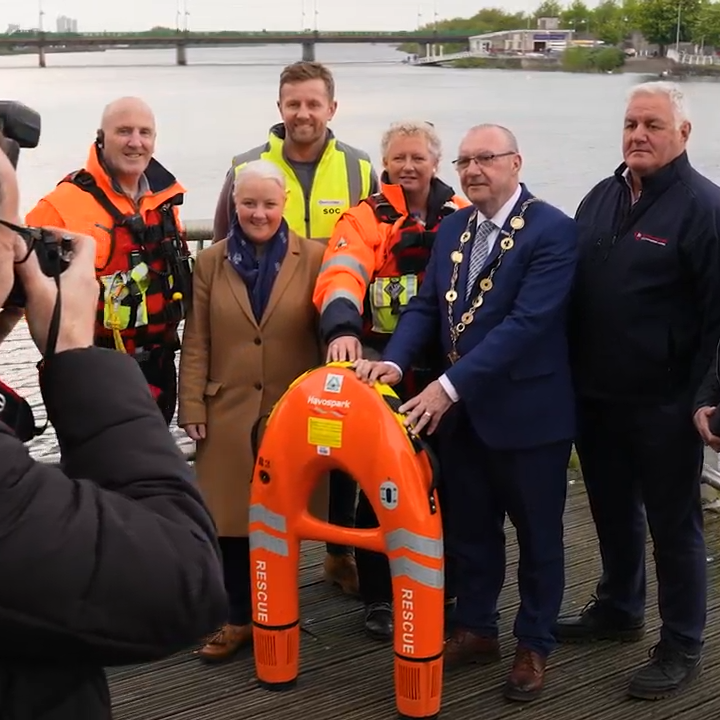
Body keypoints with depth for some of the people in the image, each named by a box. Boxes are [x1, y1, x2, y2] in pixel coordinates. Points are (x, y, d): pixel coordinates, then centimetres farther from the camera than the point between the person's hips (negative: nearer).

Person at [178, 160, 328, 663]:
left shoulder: (314, 258, 1)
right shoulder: (211, 262, 7)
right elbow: (196, 343, 6)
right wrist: (193, 408, 0)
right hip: (228, 413, 2)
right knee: (232, 520, 5)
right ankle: (241, 619, 20)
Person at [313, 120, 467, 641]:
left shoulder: (463, 216, 8)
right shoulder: (364, 220, -2)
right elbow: (341, 276, -20)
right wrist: (343, 329, -37)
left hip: (444, 370, 2)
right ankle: (379, 596, 19)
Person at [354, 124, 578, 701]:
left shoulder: (553, 231, -16)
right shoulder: (453, 227, 7)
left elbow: (527, 322, -25)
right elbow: (426, 306, 3)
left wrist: (450, 385, -29)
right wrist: (394, 361, -16)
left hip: (528, 411, -6)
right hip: (462, 409, 6)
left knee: (537, 533, 11)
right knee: (470, 527, 18)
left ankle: (535, 645, 29)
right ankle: (476, 629, 36)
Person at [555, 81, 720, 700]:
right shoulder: (601, 197, 8)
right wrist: (570, 373, 10)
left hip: (663, 407, -6)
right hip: (595, 397, 6)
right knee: (612, 512, 21)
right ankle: (618, 610, 40)